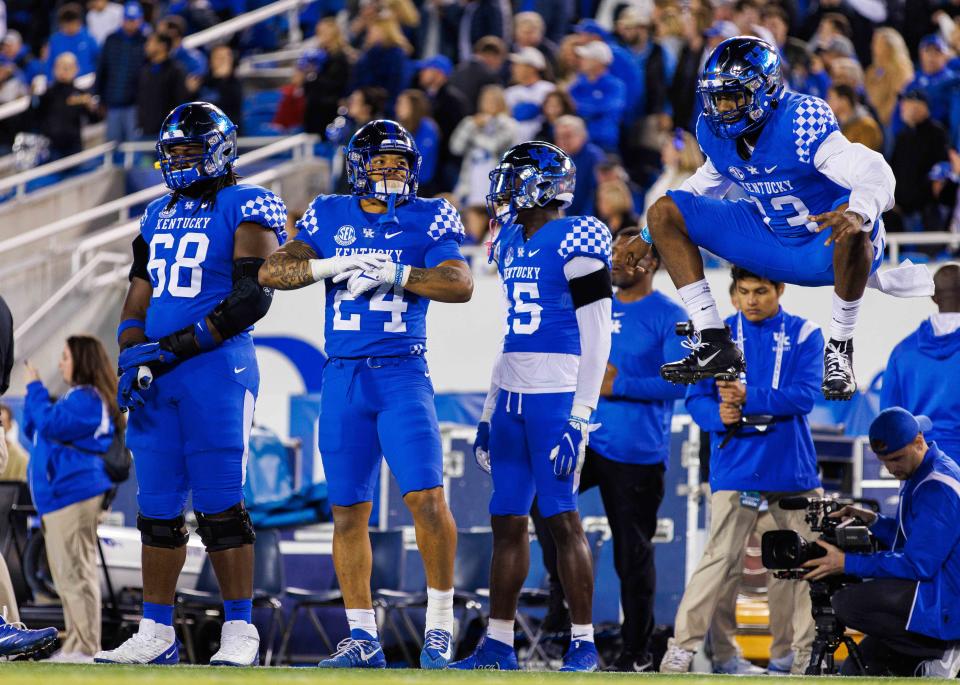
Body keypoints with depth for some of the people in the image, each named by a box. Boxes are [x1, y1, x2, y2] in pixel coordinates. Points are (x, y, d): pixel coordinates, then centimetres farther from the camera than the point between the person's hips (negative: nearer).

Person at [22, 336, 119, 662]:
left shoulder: (86, 399, -10)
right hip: (63, 496, 11)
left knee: (75, 573, -12)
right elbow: (33, 431, 25)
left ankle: (86, 648, -14)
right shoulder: (77, 397, 23)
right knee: (69, 574, 12)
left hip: (73, 494, -11)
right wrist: (34, 392, 12)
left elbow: (50, 425, -21)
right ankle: (76, 646, 15)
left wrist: (35, 389, -8)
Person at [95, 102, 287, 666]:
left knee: (220, 504, -8)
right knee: (158, 506, 7)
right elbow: (139, 296, 21)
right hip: (158, 372, 7)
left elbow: (252, 297, -13)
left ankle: (241, 631, -2)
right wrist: (131, 356, 4)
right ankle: (157, 634, 11)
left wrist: (179, 345, -16)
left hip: (218, 366, -7)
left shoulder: (246, 208, -5)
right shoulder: (158, 215, 18)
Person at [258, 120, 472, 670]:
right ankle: (363, 637, 12)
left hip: (403, 375, -3)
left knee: (428, 498, -15)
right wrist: (334, 265, -11)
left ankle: (440, 621, -1)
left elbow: (461, 284, -11)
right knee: (349, 512, 5)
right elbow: (271, 271, 3)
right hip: (343, 377, 3)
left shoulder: (429, 218, 3)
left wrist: (394, 274, -19)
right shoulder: (329, 216, 9)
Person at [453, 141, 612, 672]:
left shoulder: (575, 241, -10)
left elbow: (595, 337, -13)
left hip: (557, 398, -8)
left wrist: (580, 418, -18)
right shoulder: (511, 242, 16)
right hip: (512, 397, 8)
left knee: (562, 519, -8)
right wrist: (489, 413, 21)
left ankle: (583, 643, -3)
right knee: (507, 522, 8)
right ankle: (498, 644, 13)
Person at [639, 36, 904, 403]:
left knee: (851, 228, -44)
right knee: (663, 212, -4)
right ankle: (715, 347, -6)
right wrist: (652, 237, 12)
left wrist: (859, 214, -60)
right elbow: (706, 184, 18)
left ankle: (840, 349, -22)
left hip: (828, 249, -7)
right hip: (773, 242, 7)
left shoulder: (800, 123, -27)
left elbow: (875, 173, -38)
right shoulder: (715, 132, -5)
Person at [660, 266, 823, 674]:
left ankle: (807, 651, 16)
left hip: (793, 468, 1)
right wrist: (717, 415, -17)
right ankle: (682, 646, -11)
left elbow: (806, 395, -9)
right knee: (720, 557, -11)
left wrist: (749, 397, -20)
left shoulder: (803, 335, 3)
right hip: (736, 467, -1)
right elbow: (697, 397, 5)